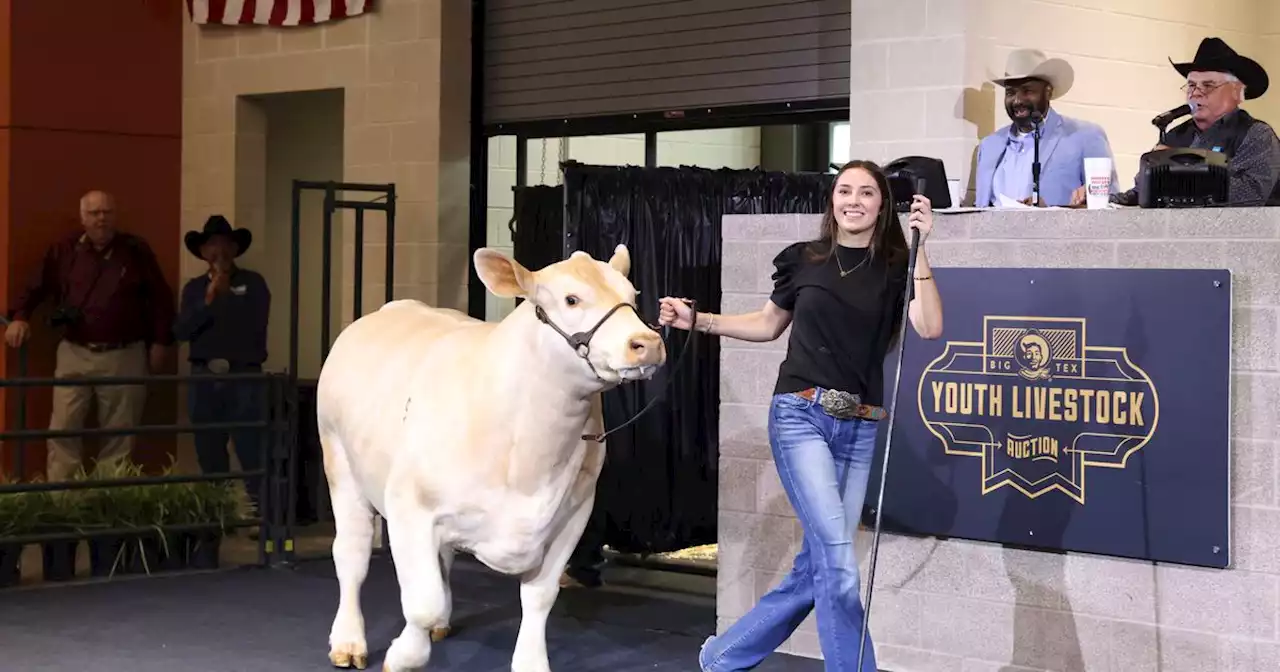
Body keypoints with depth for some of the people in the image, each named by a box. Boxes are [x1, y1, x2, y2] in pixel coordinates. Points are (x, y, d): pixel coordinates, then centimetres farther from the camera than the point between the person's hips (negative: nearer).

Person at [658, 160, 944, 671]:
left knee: (814, 569, 7)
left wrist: (920, 247, -14)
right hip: (800, 416, -3)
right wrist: (696, 320, 8)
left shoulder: (895, 269, 5)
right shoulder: (803, 259, 5)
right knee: (838, 561, -16)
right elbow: (768, 324, 18)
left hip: (859, 427, 3)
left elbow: (930, 328, -12)